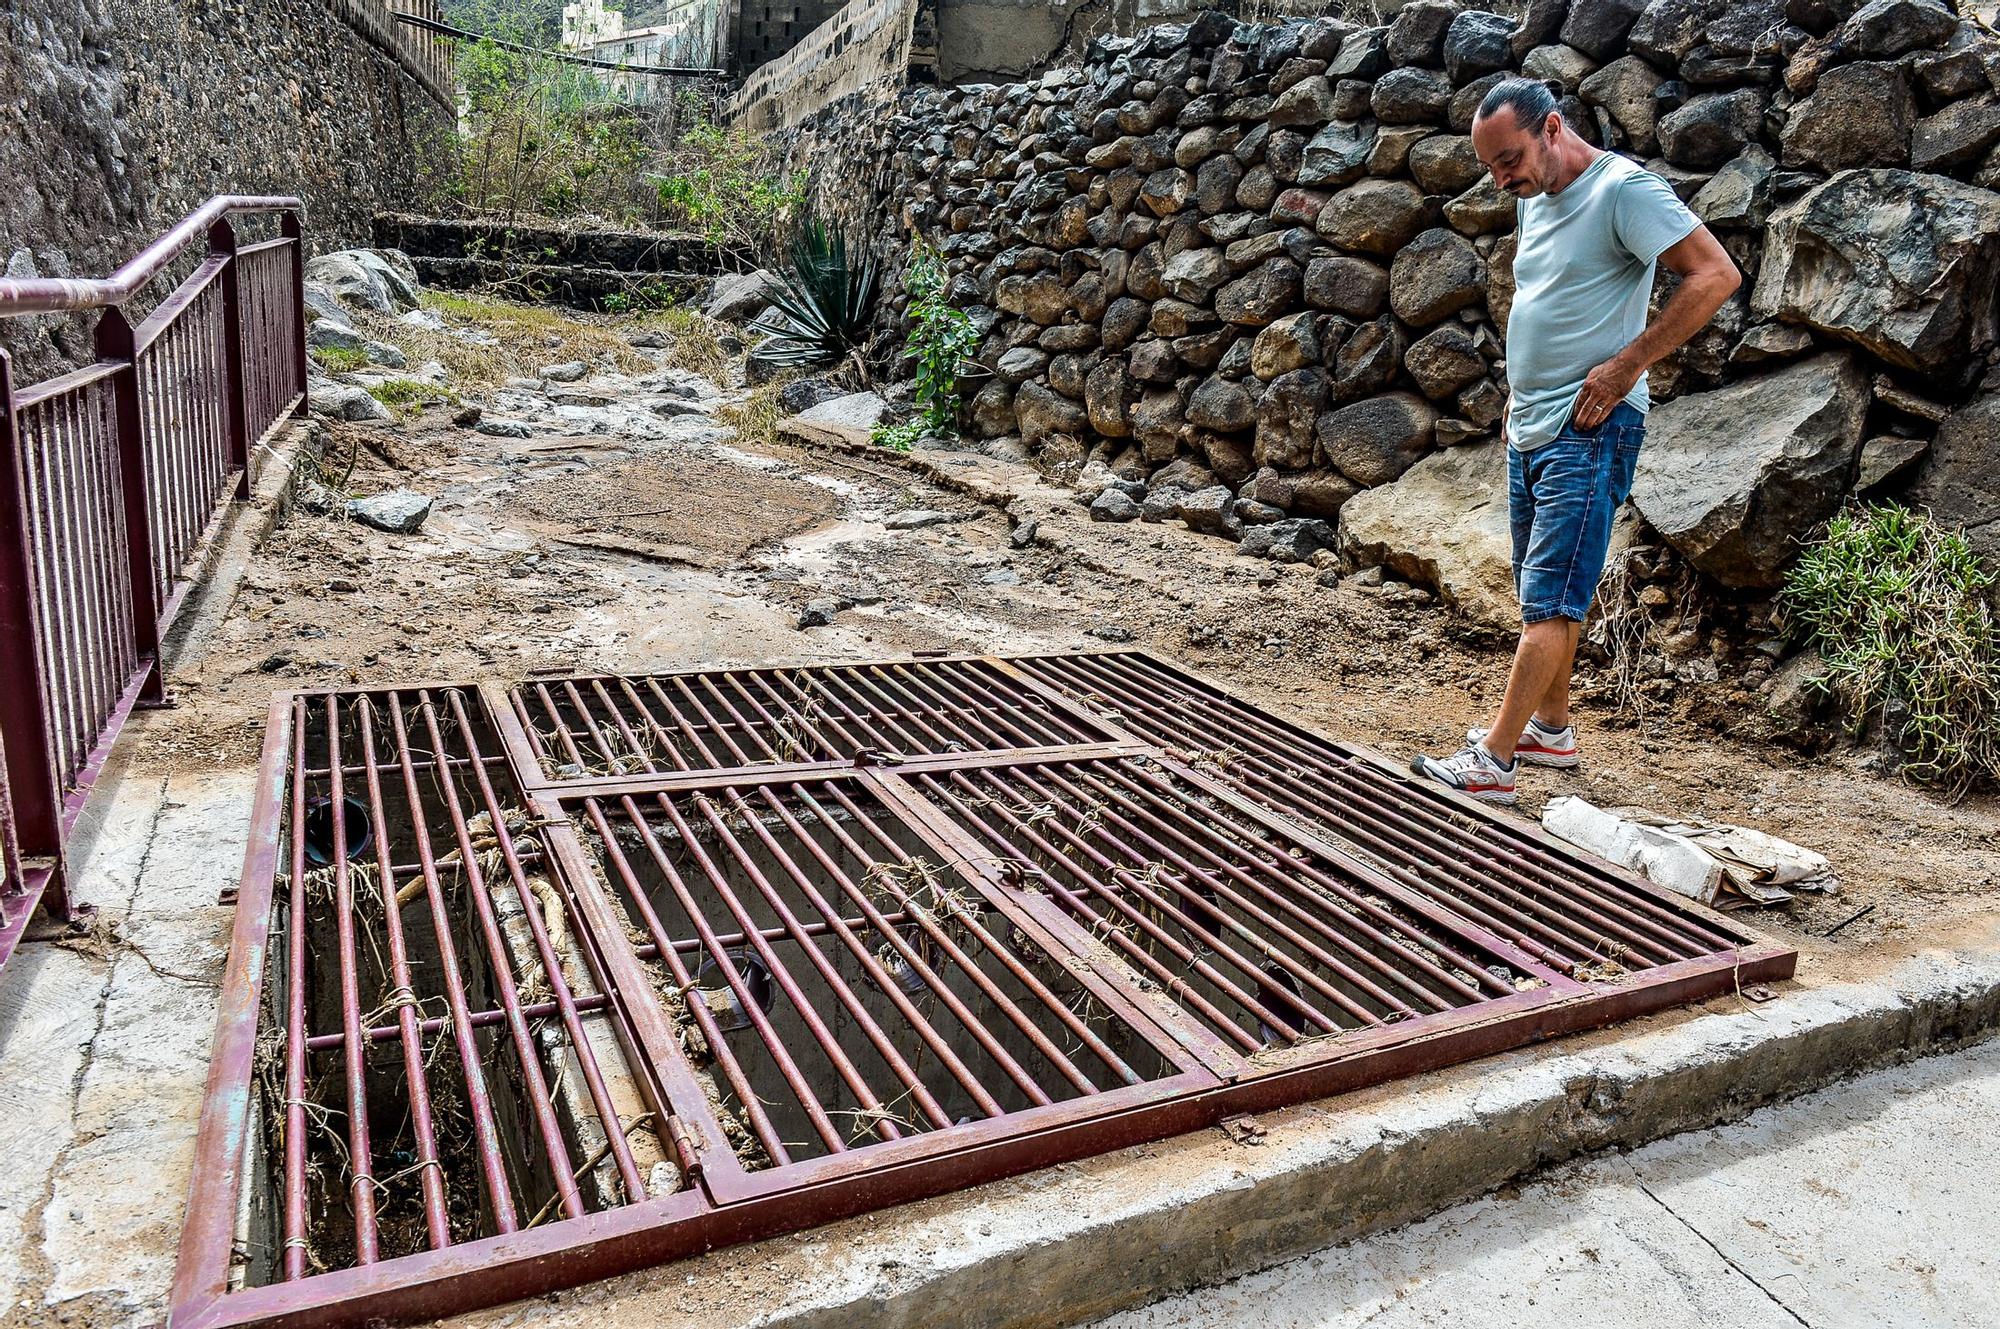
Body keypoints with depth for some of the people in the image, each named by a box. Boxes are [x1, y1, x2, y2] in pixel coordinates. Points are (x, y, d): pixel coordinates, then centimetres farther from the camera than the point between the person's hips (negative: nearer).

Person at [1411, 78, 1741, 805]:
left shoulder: (1623, 188, -12)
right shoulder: (1534, 200, 15)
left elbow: (1716, 275, -18)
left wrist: (1626, 365, -19)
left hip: (1589, 430, -9)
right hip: (1531, 427, 9)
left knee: (1549, 602, -9)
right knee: (1547, 596, 14)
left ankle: (1492, 762, -8)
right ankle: (1551, 729, 25)